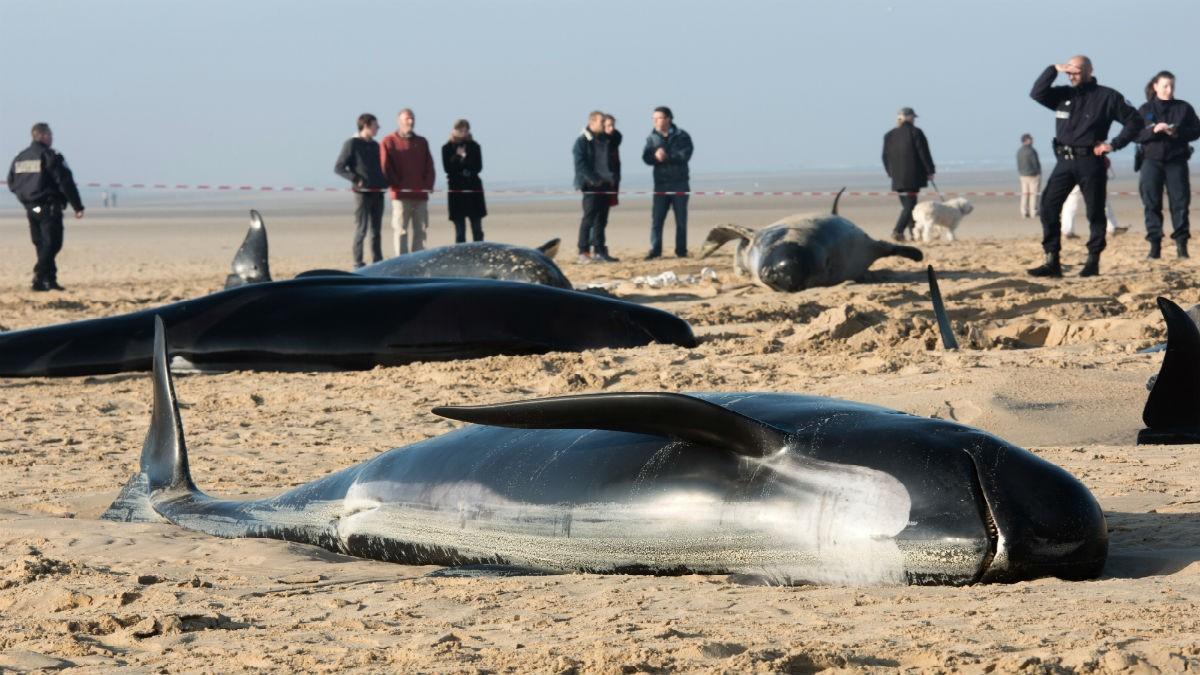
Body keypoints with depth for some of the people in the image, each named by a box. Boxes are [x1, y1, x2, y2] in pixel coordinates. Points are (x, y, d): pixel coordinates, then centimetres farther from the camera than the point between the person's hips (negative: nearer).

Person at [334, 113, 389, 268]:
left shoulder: (375, 145, 16)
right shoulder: (352, 144, -4)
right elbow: (338, 168, -7)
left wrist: (385, 181, 10)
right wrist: (356, 179, -17)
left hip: (378, 192, 7)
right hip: (363, 192, -7)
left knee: (376, 230, 9)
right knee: (361, 229, -6)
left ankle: (377, 262, 14)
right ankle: (358, 264, -3)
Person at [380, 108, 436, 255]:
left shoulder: (422, 142, 18)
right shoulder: (388, 142, 3)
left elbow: (429, 166, 14)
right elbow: (386, 168, -3)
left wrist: (428, 185, -1)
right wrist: (397, 185, -11)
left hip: (421, 194, 5)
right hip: (401, 195, -5)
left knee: (420, 230, 5)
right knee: (400, 230, -7)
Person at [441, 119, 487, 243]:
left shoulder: (474, 147, 8)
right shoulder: (447, 148, 4)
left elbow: (478, 167, -2)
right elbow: (447, 168, -7)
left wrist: (464, 157, -11)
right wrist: (460, 157, -13)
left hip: (474, 188, 2)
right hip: (456, 190, -1)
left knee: (477, 230, 1)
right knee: (460, 230, -2)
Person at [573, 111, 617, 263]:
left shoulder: (604, 140, 16)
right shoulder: (582, 141, -7)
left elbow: (610, 160, 24)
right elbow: (580, 164, -14)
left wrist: (611, 177, 8)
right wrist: (594, 179, -19)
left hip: (604, 184, 7)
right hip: (590, 186, -7)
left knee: (601, 219, 8)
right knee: (589, 218, -9)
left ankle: (599, 251, 13)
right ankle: (583, 252, -8)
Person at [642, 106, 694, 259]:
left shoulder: (681, 136, -1)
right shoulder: (652, 137, 8)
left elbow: (685, 155, -14)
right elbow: (646, 158, -2)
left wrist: (667, 156, -19)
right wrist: (656, 156, -23)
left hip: (679, 183, -2)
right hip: (661, 184, 2)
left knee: (681, 219, 3)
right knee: (656, 218, -5)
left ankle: (681, 250, 9)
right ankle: (655, 250, -3)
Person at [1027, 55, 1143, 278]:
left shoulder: (1107, 97, 1)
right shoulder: (1063, 95, 13)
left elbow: (1134, 121, 2)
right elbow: (1036, 93, 0)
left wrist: (1114, 144, -7)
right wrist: (1054, 69, -5)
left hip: (1091, 162, -4)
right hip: (1064, 161, 4)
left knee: (1095, 213, 2)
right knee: (1048, 207, -6)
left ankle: (1093, 261, 9)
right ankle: (1052, 261, -6)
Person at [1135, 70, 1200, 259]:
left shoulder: (1184, 108, 6)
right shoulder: (1145, 110, 6)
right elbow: (1135, 134, -1)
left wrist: (1177, 132, -15)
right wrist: (1153, 130, -18)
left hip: (1176, 162, 0)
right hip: (1151, 160, 0)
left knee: (1180, 201, -4)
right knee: (1151, 203, -4)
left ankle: (1181, 244, 1)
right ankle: (1155, 245, 0)